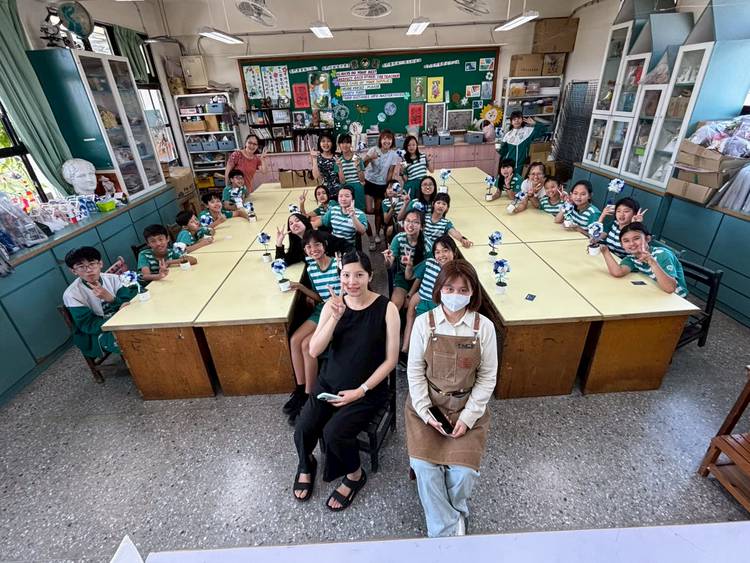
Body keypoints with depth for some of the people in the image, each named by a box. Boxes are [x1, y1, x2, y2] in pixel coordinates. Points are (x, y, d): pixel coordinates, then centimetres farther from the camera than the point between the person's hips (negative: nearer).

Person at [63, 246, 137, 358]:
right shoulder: (71, 294, -12)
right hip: (96, 334, -4)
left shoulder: (112, 278, -3)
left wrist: (110, 298, -32)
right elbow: (88, 325, -15)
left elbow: (127, 302, -11)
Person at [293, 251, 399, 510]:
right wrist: (336, 317, -24)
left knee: (333, 433, -22)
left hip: (367, 389, -3)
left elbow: (391, 359, -11)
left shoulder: (386, 308, -14)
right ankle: (306, 465, 24)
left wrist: (361, 390, -14)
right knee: (303, 430, -14)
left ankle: (355, 475, 13)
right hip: (329, 383, 3)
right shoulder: (332, 304, -4)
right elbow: (314, 351, -11)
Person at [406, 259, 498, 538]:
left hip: (467, 407, 0)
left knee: (463, 471, -12)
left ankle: (450, 515, 22)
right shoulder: (424, 322, -10)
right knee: (424, 466, -15)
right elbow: (415, 370, -5)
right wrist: (426, 412, -11)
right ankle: (447, 530, 8)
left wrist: (468, 416, -9)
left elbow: (487, 376, -3)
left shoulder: (484, 326, -8)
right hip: (427, 405, 0)